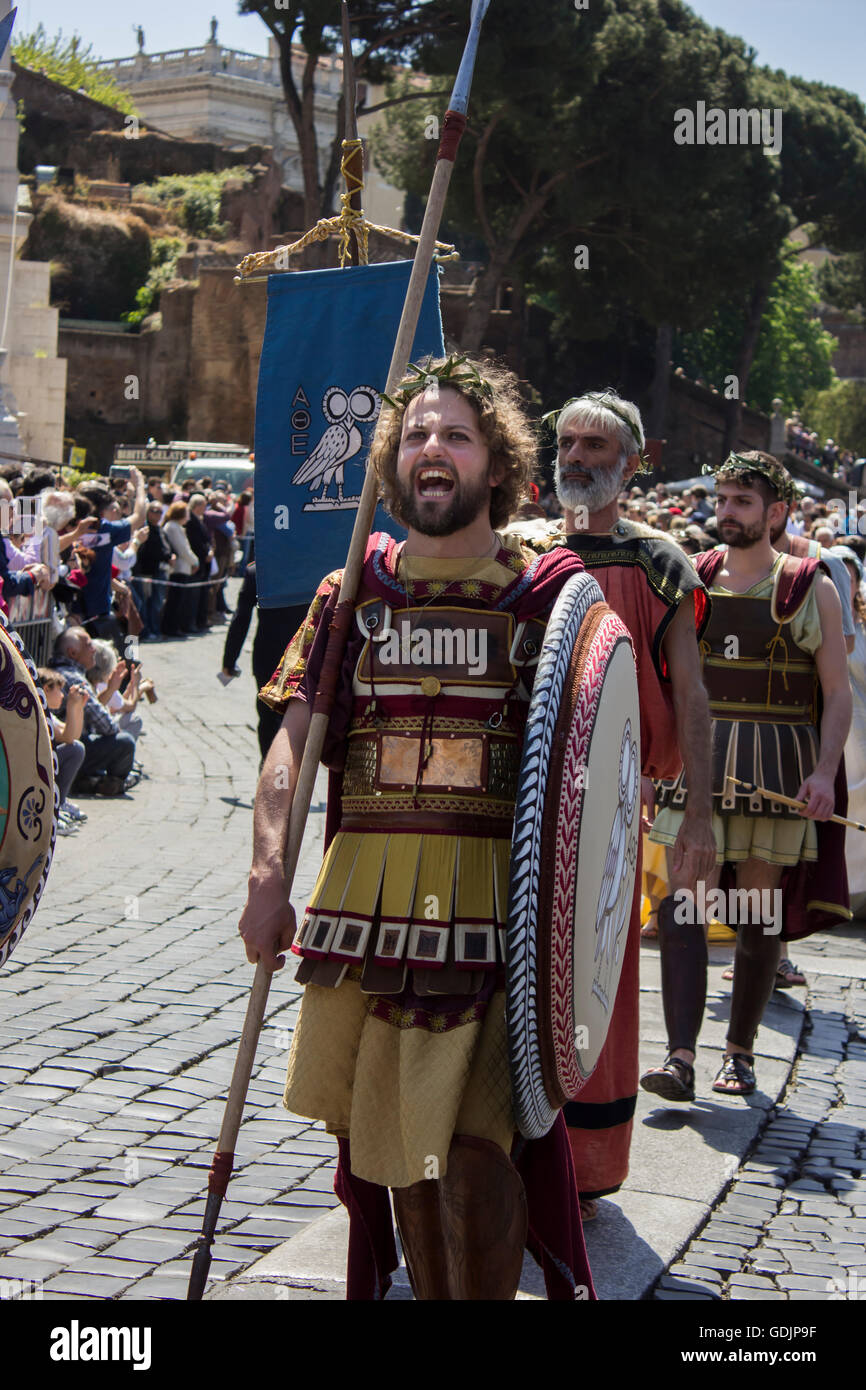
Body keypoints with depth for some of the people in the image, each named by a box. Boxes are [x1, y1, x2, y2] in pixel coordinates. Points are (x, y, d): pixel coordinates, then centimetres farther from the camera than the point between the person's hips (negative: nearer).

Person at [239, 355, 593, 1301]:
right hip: (363, 903, 3)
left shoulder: (547, 593, 4)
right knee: (376, 1138, 13)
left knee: (472, 1157, -10)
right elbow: (292, 740, 4)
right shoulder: (352, 594, 10)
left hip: (498, 904, -3)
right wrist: (267, 875, -8)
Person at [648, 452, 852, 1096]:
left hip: (778, 766, -1)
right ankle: (681, 1054, -14)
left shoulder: (812, 589, 4)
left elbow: (838, 692, 1)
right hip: (696, 761, 1)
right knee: (686, 907, -10)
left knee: (760, 917, 4)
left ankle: (740, 1051, 16)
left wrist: (824, 770, -13)